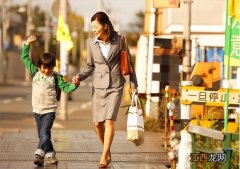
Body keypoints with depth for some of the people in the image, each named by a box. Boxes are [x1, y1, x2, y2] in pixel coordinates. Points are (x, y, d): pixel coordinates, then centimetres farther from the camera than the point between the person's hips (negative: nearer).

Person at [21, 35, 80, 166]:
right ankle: (50, 153, 22)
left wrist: (74, 85, -27)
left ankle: (39, 155, -19)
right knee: (42, 135, 11)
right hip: (37, 110, 4)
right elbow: (25, 58, 10)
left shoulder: (55, 77, -5)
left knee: (44, 133, -17)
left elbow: (66, 87, -7)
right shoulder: (35, 72, 5)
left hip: (49, 111, -4)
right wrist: (27, 44, 3)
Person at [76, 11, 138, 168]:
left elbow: (128, 62, 4)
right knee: (98, 123, 2)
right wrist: (80, 77, -8)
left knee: (109, 120, -15)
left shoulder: (119, 40, -6)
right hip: (99, 86, 3)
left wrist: (134, 84, 4)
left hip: (115, 86, -2)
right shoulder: (91, 43, -2)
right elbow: (90, 66, 9)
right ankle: (107, 151, 24)